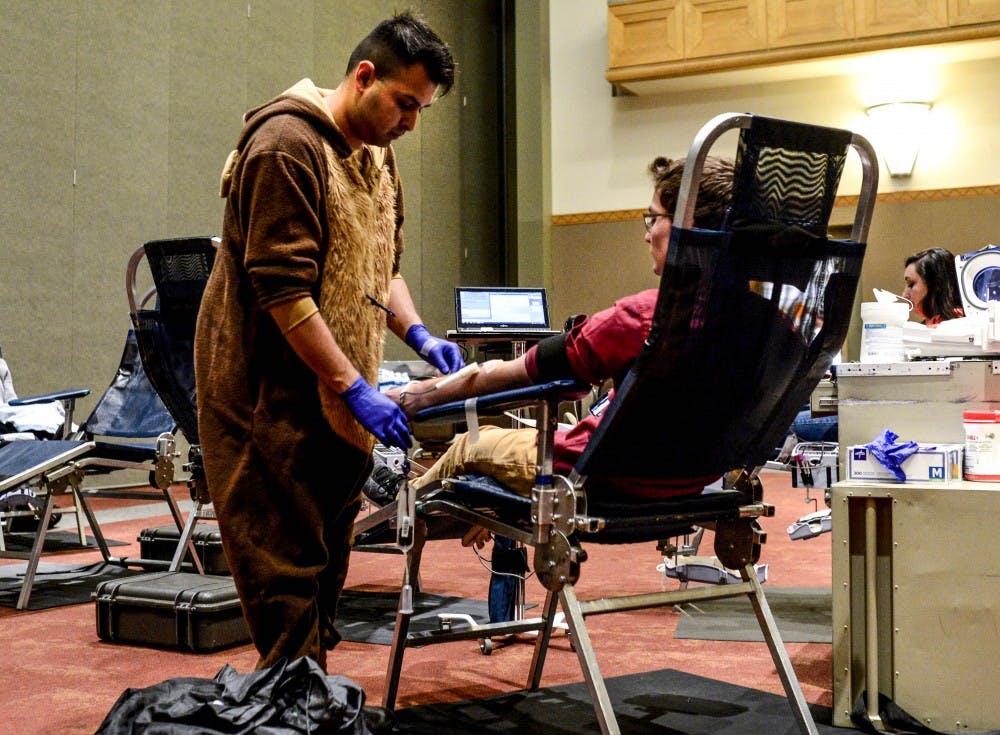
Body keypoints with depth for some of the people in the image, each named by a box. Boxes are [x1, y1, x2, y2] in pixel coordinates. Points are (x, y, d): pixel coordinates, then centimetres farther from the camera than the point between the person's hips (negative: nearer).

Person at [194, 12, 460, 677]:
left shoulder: (378, 156, 13)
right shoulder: (286, 146, -16)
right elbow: (282, 291, -22)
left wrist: (418, 335, 1)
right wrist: (356, 389, -23)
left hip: (338, 403, 9)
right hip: (273, 399, -9)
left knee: (327, 565, 13)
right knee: (286, 573, -5)